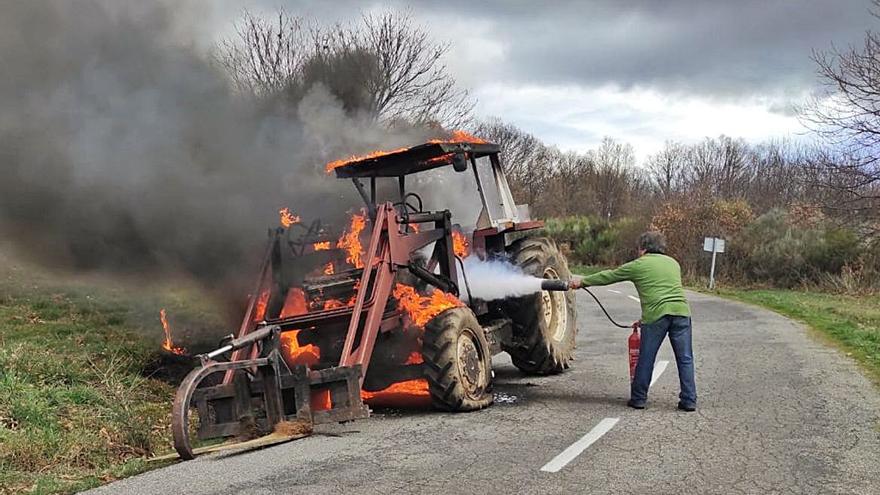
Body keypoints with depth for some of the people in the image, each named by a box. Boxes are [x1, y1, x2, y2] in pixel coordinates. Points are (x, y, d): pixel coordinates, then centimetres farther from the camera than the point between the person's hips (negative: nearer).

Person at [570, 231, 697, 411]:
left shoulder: (637, 265, 9)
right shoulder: (673, 263, 23)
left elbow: (608, 276, 17)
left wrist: (582, 281, 29)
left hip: (656, 315, -4)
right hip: (681, 312, 4)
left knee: (645, 359, 7)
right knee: (685, 359, 8)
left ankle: (638, 398, 15)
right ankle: (689, 401, 7)